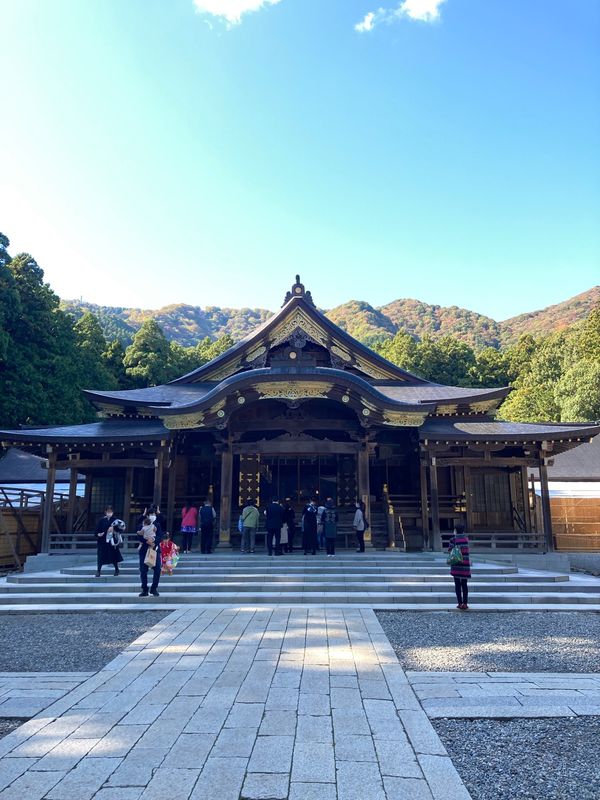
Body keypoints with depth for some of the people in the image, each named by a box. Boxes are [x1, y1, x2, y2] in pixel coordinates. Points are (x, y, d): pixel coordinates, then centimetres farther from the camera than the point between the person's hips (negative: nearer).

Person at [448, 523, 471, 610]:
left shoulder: (453, 539, -6)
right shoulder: (466, 538, 5)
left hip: (456, 564, -3)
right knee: (464, 584, 10)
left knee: (457, 584, 3)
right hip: (465, 564, 3)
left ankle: (460, 603, 0)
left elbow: (450, 551, -9)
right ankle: (465, 603, 6)